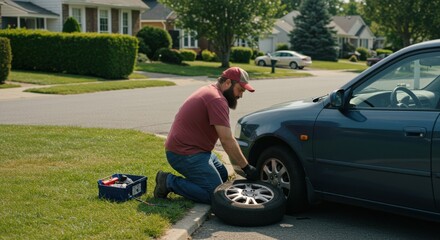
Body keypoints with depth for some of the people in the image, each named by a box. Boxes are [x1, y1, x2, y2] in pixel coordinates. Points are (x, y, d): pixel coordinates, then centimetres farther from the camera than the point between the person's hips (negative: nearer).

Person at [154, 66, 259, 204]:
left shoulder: (209, 90, 14)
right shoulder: (217, 100, -20)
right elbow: (227, 141, -23)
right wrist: (247, 168, -15)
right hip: (184, 154, -11)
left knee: (222, 175, 18)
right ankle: (169, 182, -7)